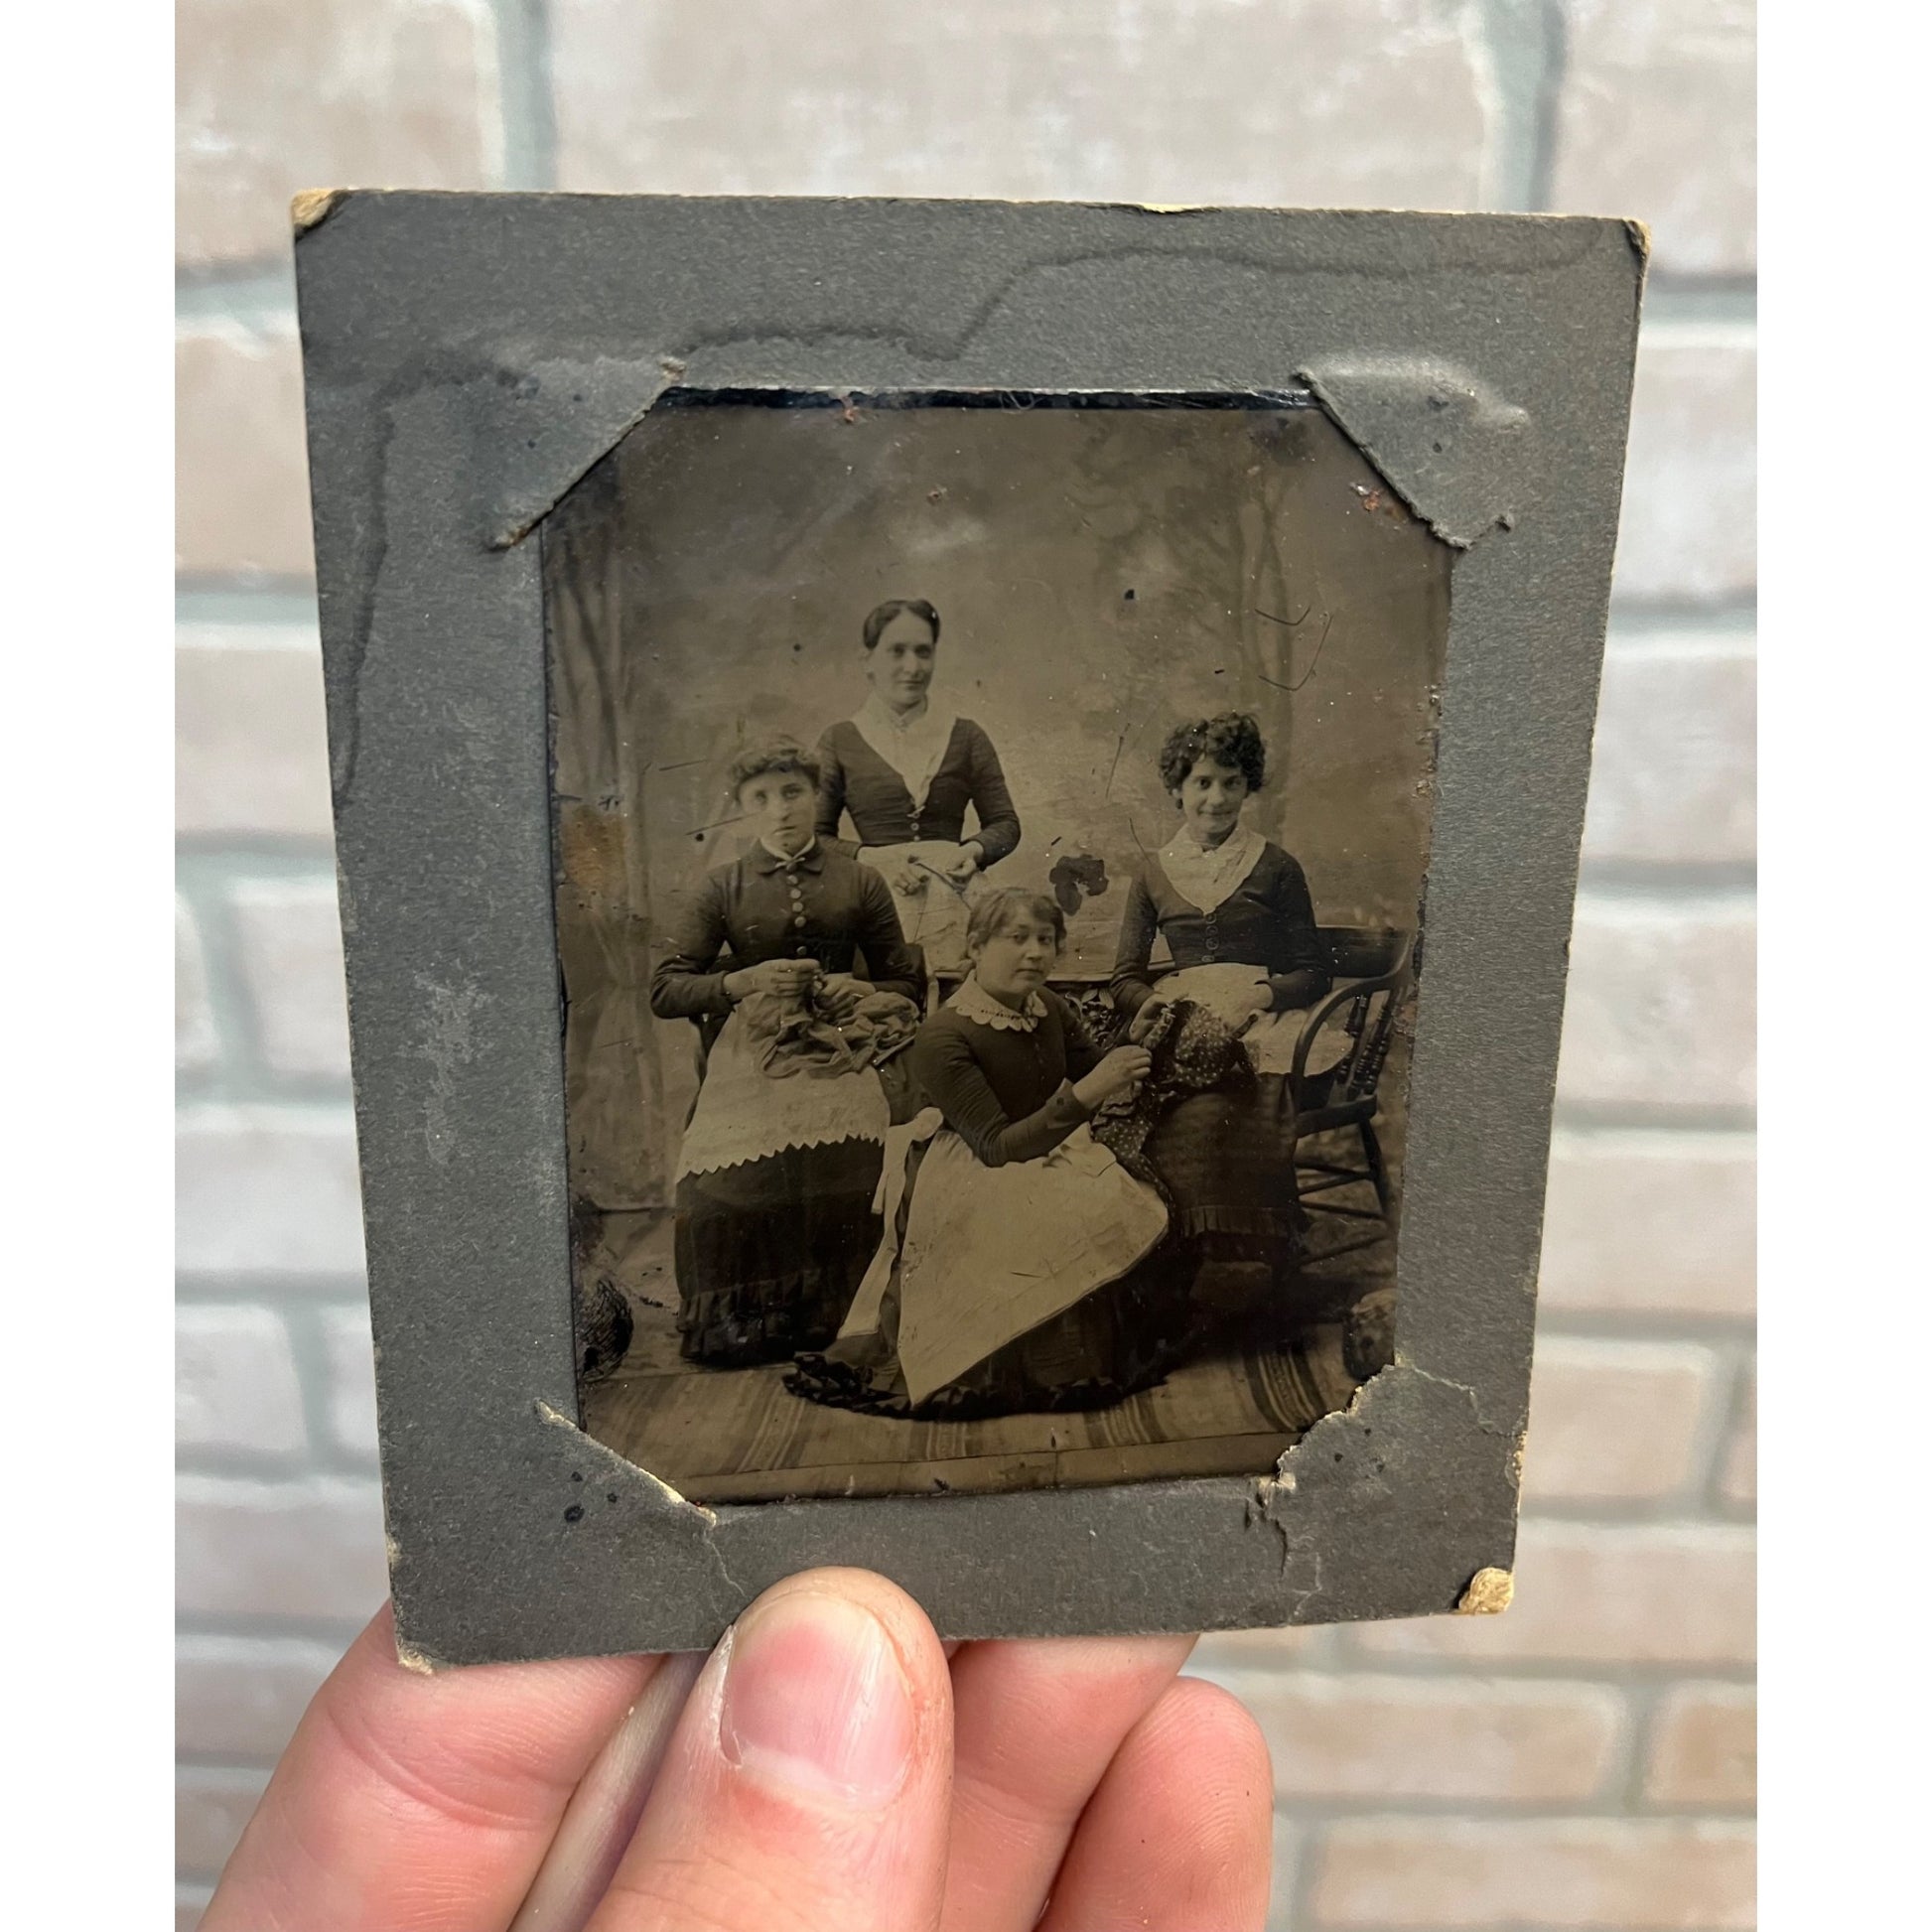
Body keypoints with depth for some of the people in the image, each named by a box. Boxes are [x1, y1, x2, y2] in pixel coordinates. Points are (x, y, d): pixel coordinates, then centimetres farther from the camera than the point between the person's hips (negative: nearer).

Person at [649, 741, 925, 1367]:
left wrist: (860, 992, -3)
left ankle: (840, 1316, -13)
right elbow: (664, 991, 7)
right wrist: (744, 981, -8)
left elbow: (907, 985, 18)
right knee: (719, 1191, -28)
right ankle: (738, 1323, -5)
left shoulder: (859, 882, 12)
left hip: (836, 1046, 0)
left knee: (850, 1166, -32)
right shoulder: (724, 887, 10)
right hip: (752, 1051, 0)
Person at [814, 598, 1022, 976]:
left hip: (952, 902, 1)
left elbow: (1005, 823, 13)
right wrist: (866, 856, -10)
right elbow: (814, 837, 6)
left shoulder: (965, 737, 10)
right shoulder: (840, 741, 7)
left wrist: (975, 850, -7)